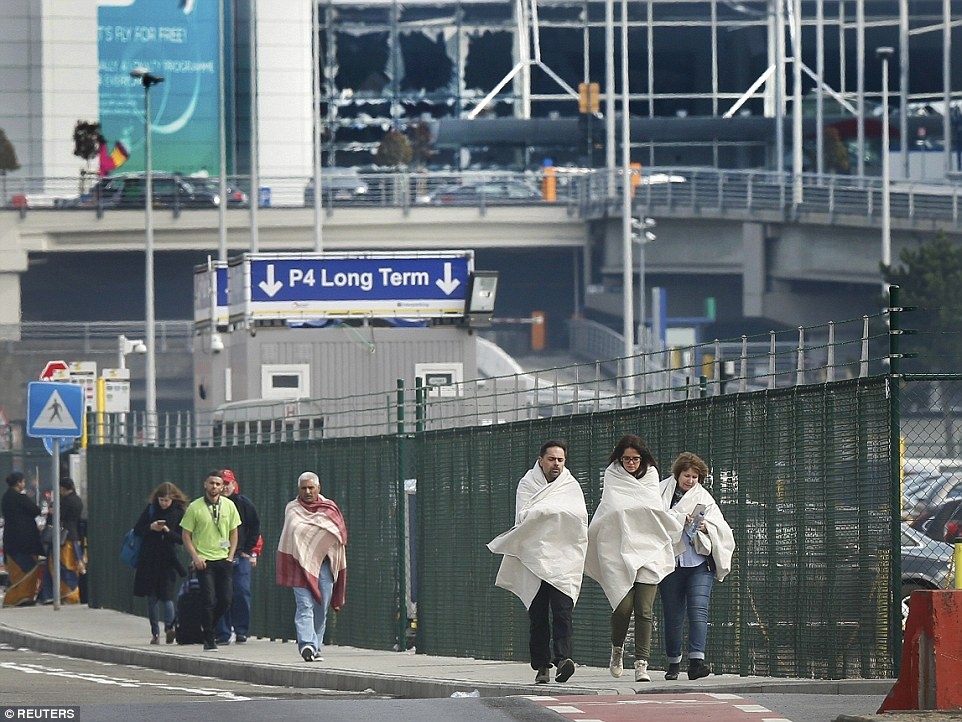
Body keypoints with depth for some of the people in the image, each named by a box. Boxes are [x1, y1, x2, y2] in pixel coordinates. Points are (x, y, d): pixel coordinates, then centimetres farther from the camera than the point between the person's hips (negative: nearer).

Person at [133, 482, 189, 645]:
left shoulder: (179, 513, -2)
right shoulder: (151, 509, 2)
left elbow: (182, 539, -2)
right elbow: (137, 530, 5)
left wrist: (169, 532, -19)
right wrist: (150, 528, -13)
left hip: (168, 560, -2)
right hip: (149, 559, 2)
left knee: (166, 595, -14)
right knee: (151, 599, 3)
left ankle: (169, 626, -20)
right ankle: (155, 633, 4)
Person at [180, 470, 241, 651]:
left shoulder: (229, 506, 6)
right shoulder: (195, 507, -4)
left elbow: (233, 532, 14)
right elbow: (186, 535, 0)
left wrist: (231, 555, 3)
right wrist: (196, 557, -9)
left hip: (223, 560, 3)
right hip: (204, 561, -3)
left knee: (225, 599, 1)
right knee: (209, 601, -8)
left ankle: (208, 627, 25)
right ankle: (209, 639, 2)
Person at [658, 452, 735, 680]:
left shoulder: (704, 499, 12)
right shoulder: (662, 494, 8)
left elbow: (723, 530, 8)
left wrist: (706, 527, -12)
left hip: (699, 562, 0)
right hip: (670, 563, 0)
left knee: (698, 610, -15)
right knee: (673, 615, 4)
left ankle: (696, 660, -24)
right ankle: (673, 663, 16)